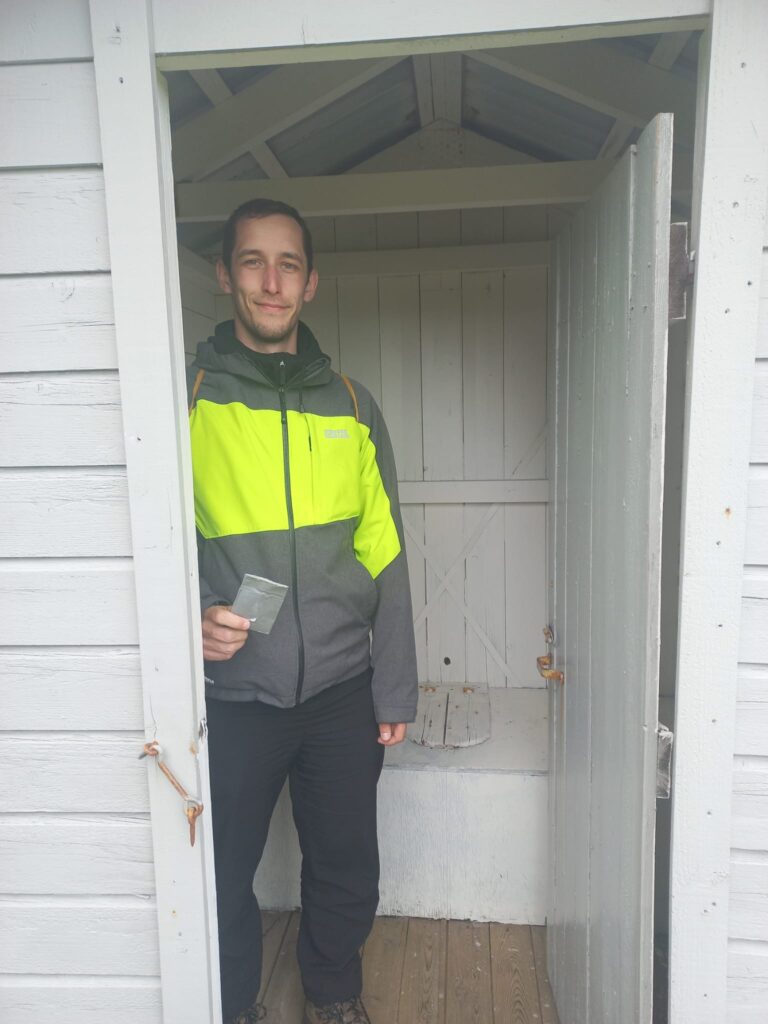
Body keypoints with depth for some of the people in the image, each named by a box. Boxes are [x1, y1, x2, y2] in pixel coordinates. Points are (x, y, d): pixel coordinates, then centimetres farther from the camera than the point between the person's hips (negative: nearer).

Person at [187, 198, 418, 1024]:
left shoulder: (350, 405, 3)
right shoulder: (187, 396, -4)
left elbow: (384, 555, 4)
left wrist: (395, 689, 3)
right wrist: (192, 617, -21)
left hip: (342, 692, 3)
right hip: (231, 696, -2)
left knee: (347, 871, 18)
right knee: (223, 875, 15)